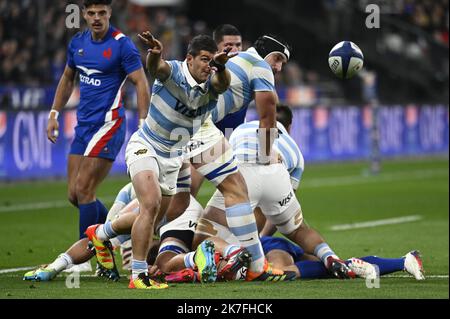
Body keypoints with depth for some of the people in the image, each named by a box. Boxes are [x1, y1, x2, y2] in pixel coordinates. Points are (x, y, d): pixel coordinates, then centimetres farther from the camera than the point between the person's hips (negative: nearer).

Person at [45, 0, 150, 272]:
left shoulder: (122, 45, -10)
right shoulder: (78, 43, 10)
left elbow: (141, 83, -12)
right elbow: (68, 79, 24)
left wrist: (143, 124, -19)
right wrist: (54, 114, 20)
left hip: (109, 124, -8)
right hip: (83, 125, 8)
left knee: (84, 190, -10)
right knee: (74, 194, 6)